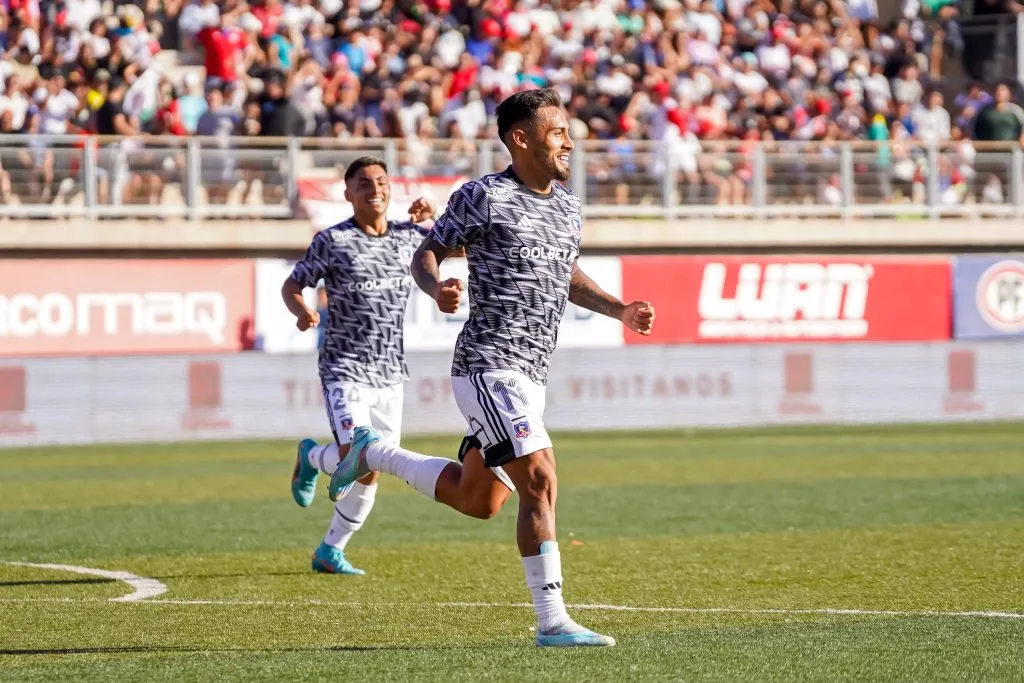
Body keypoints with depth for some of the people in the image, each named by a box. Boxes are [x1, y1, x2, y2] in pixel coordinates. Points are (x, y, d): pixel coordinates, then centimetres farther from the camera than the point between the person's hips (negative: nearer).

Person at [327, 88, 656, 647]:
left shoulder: (568, 206, 14)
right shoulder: (483, 197, -9)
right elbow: (426, 253, -2)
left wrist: (619, 310, 14)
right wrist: (437, 288, -24)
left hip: (528, 375, 9)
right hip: (489, 366, -9)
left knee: (478, 501, 16)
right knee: (540, 484, -17)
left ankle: (375, 454, 35)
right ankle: (552, 622, -13)